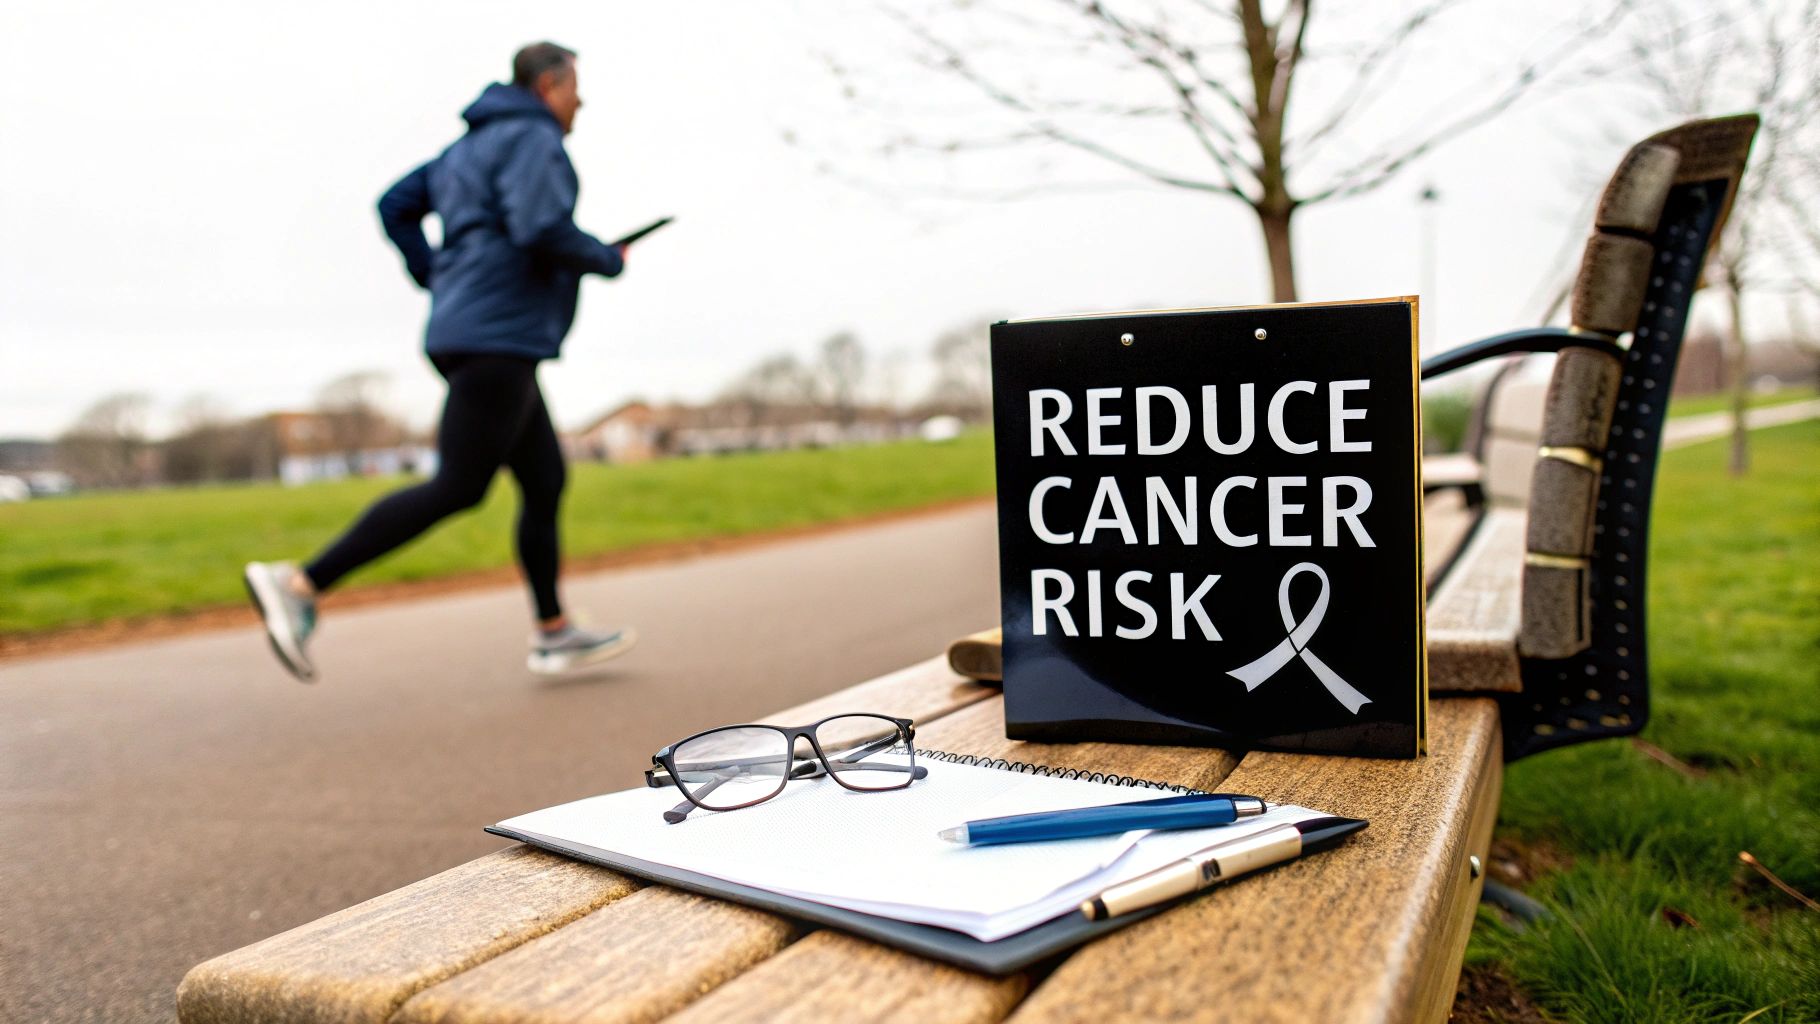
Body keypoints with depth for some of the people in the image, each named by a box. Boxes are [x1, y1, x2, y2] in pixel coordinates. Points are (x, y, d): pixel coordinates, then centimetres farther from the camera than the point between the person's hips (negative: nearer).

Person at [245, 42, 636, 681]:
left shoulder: (472, 146, 23)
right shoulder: (532, 137, -6)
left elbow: (396, 205, 23)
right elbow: (542, 229, -21)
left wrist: (436, 279, 19)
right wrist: (607, 260, -4)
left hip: (477, 340, 11)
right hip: (497, 336, -10)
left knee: (545, 481, 11)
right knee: (456, 490, -13)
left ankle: (554, 635, 15)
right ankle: (299, 585, -16)